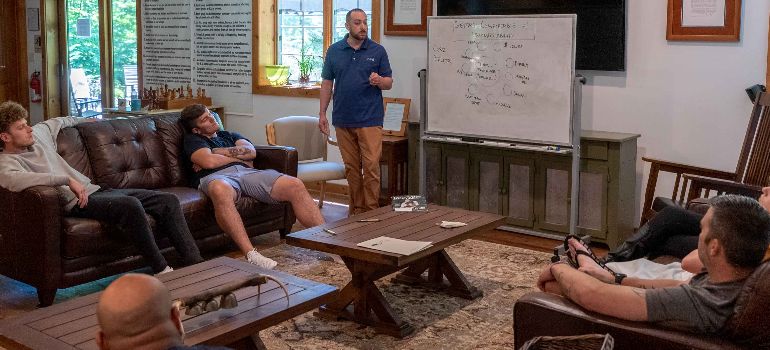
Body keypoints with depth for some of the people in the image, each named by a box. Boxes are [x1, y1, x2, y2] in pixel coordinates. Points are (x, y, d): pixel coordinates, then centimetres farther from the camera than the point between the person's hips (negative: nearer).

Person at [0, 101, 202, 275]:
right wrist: (67, 180, -34)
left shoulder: (37, 134, 17)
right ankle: (162, 272, -25)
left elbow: (56, 122, 40)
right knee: (130, 205, -36)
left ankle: (195, 264, -9)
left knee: (168, 201, -5)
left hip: (94, 190, 9)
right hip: (76, 203, -9)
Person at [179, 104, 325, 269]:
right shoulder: (192, 139, 21)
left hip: (248, 173, 5)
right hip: (217, 177, -5)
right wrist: (238, 157, 11)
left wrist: (218, 152, 6)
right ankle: (251, 254, -52)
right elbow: (209, 162, -1)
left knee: (295, 185, -20)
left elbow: (251, 151, 13)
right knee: (221, 191, -46)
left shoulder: (229, 135, 35)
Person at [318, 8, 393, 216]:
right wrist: (322, 113, 6)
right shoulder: (334, 51, 8)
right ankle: (356, 209, 18)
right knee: (351, 167, 9)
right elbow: (327, 83, 11)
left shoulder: (378, 51, 2)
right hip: (343, 120, 2)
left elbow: (389, 83, 4)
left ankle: (371, 211, 1)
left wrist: (379, 80, -19)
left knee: (371, 166, -7)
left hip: (370, 119, -2)